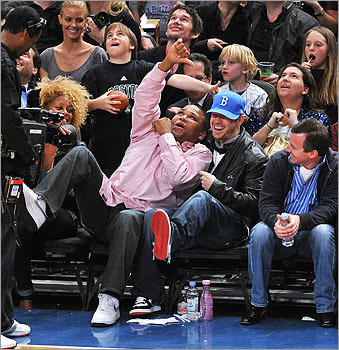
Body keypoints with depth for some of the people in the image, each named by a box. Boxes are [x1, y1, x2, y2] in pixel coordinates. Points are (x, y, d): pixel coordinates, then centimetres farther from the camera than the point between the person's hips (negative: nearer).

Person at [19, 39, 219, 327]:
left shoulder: (200, 154, 11)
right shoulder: (150, 131, 24)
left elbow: (178, 177, -10)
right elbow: (145, 97, 8)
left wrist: (166, 136, 1)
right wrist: (166, 64, -3)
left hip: (136, 212, -4)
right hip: (105, 201, 4)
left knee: (129, 218, -42)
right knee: (81, 154, -18)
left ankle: (110, 298, -44)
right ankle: (41, 204, -42)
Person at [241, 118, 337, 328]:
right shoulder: (279, 162, -4)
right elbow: (267, 202, -8)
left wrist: (300, 220, -38)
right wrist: (276, 222, -33)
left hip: (311, 232, -2)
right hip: (281, 235, 2)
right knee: (259, 231, -29)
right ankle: (258, 304, -18)